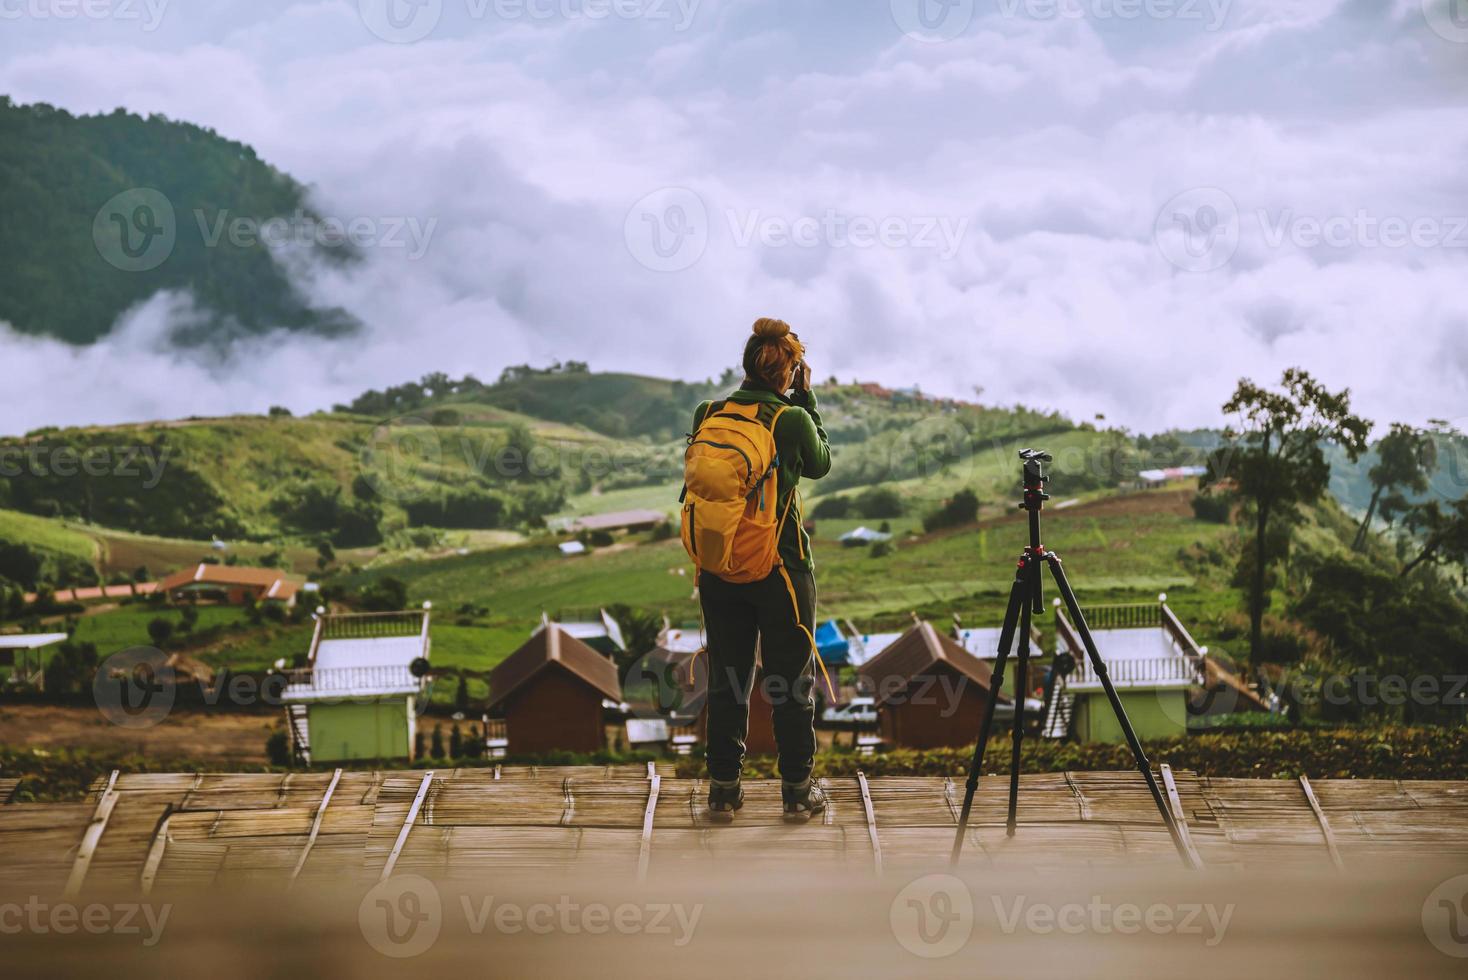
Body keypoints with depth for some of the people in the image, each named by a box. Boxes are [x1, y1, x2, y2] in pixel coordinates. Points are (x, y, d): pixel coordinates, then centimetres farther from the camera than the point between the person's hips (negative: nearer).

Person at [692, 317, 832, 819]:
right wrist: (806, 400, 8)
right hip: (780, 566, -3)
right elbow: (821, 464, 5)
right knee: (791, 679, 8)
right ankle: (797, 789, 14)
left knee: (726, 678, 12)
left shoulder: (707, 414, -3)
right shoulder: (792, 419, -13)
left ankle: (723, 788, 17)